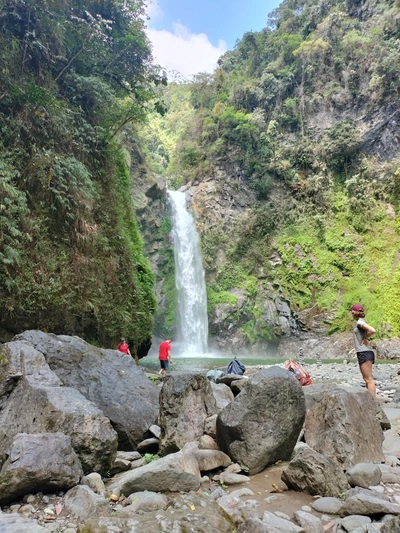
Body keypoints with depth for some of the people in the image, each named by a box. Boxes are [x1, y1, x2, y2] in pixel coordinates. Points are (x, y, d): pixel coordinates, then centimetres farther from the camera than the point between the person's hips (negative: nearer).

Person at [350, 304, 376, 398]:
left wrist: (365, 339, -13)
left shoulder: (359, 322, -12)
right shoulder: (360, 322, 15)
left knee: (368, 379, -10)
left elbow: (372, 330, -27)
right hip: (363, 352, 10)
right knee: (367, 378, 14)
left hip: (364, 353, -10)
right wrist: (366, 339, 8)